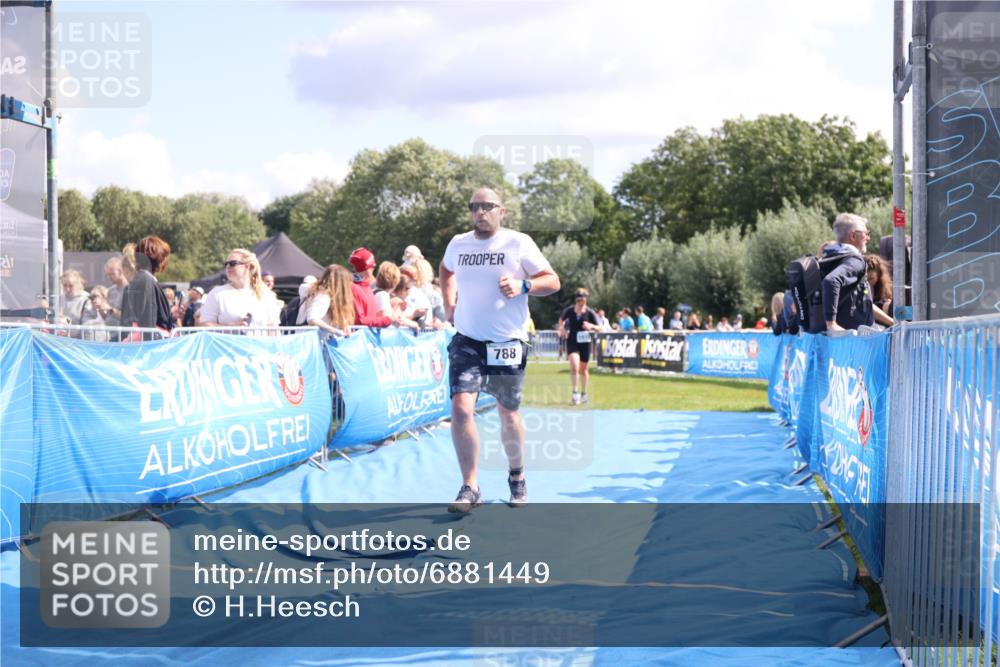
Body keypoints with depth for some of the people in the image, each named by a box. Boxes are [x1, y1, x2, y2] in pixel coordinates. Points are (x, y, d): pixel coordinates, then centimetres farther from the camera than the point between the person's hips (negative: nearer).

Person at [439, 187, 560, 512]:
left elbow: (553, 281, -5)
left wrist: (523, 286, -22)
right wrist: (449, 303, 16)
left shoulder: (518, 243, -5)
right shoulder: (458, 244, 6)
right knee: (461, 408, -15)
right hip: (467, 342, 2)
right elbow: (446, 270, 29)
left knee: (508, 413, 10)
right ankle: (470, 488, -7)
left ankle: (517, 476, 36)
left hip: (508, 343, -2)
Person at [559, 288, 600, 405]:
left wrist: (591, 326, -22)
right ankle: (575, 392, -16)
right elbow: (561, 319, 17)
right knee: (574, 365, -22)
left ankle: (583, 393, 32)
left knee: (583, 369, 13)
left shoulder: (590, 313, -6)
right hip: (572, 342, -1)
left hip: (585, 343, 1)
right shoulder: (569, 311, -4)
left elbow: (599, 328, -3)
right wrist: (561, 328, -1)